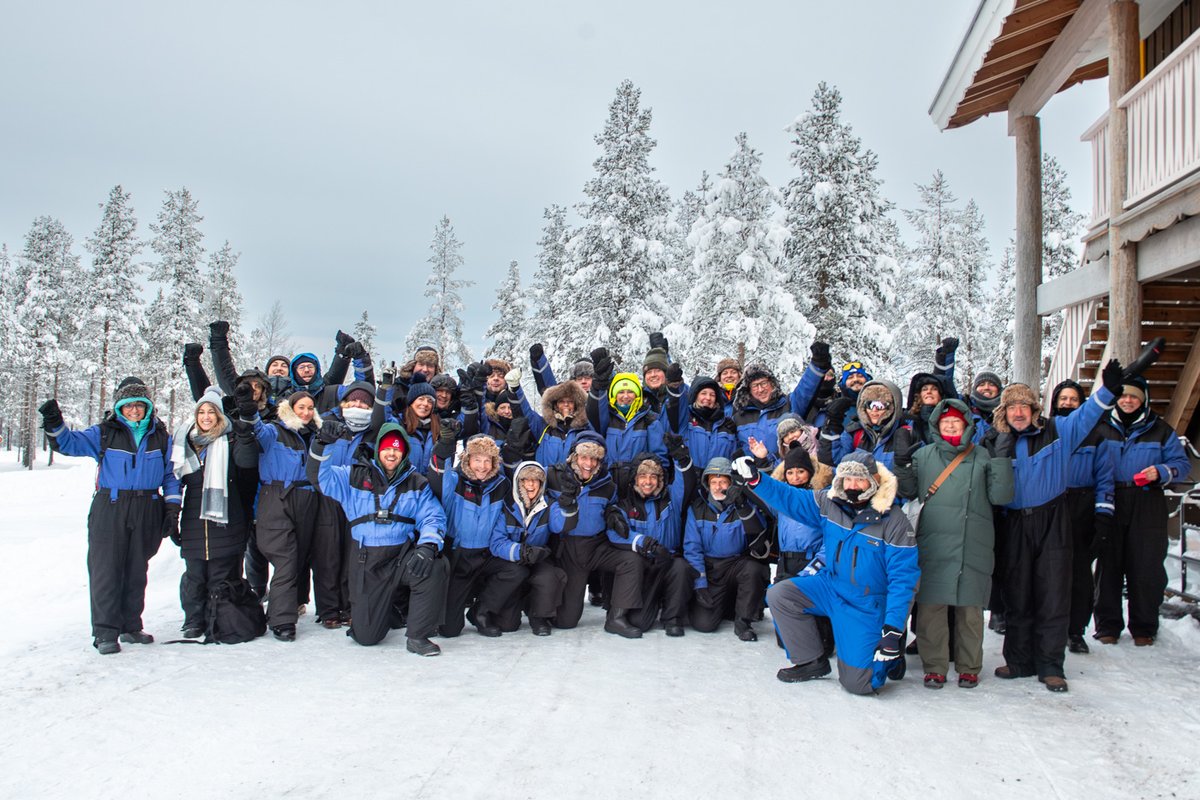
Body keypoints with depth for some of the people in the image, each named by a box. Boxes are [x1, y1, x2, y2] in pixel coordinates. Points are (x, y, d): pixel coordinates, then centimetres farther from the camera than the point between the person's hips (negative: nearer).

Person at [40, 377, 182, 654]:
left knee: (136, 571, 11)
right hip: (110, 509, -2)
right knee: (106, 570, -5)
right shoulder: (105, 433, 3)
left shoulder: (160, 436, 7)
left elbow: (170, 475, 9)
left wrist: (172, 508, 2)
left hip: (146, 511, 2)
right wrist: (54, 425, -22)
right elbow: (71, 443, -2)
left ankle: (131, 626, 22)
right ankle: (105, 632, 1)